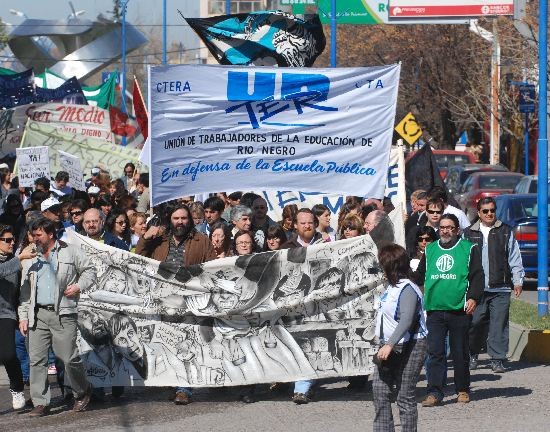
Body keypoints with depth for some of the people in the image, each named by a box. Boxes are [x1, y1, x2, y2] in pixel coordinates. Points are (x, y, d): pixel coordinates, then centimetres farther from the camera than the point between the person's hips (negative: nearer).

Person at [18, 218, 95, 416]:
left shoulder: (69, 253, 5)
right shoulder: (32, 259, 17)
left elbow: (89, 271, 11)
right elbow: (25, 290, 17)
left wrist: (79, 286, -7)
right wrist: (23, 316, 11)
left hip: (63, 314, -4)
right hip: (38, 314, 4)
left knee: (69, 358, -7)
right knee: (37, 359, -2)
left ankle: (82, 393, 17)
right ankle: (40, 403, 2)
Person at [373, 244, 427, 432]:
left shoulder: (407, 289, -18)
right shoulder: (392, 287, 13)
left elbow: (406, 321, -29)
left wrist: (389, 345, -34)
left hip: (408, 347, -10)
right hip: (390, 347, 10)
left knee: (405, 396, -4)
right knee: (379, 388, 6)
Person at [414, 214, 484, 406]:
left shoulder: (469, 249, 4)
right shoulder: (430, 250, 15)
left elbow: (477, 276, -1)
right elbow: (419, 276, 19)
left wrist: (473, 297, -12)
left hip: (459, 310, -2)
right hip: (434, 309, 2)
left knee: (460, 352, 6)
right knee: (435, 352, -4)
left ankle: (462, 389, 18)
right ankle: (434, 392, -5)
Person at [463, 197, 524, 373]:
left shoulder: (506, 232, 8)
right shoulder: (469, 233, 10)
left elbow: (515, 258, 9)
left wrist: (517, 281, 4)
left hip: (500, 288, -1)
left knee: (499, 325, -3)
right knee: (475, 323, 1)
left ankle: (498, 359, 3)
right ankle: (472, 355, 21)